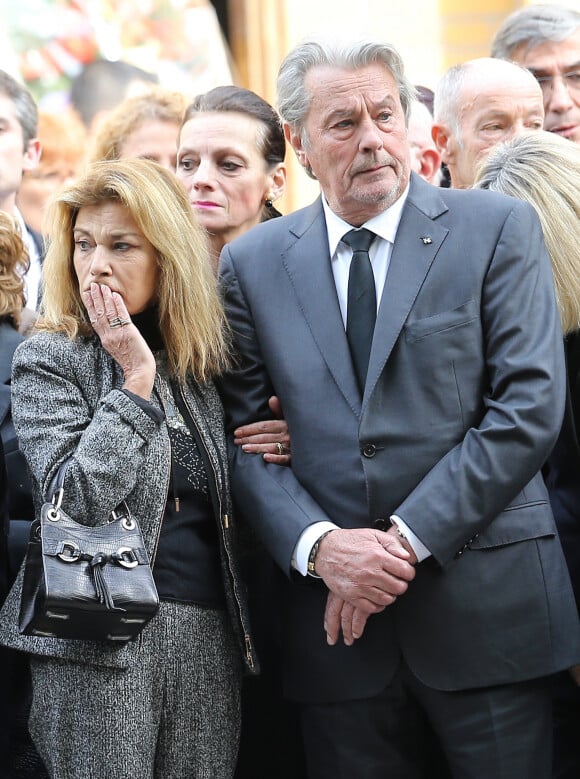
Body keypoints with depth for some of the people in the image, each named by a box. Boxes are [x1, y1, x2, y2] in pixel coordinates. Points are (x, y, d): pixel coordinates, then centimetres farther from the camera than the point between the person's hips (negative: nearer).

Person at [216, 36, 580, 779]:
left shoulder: (498, 229, 0)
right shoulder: (251, 263, 7)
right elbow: (239, 434, 5)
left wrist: (408, 538, -13)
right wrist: (319, 546, -12)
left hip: (485, 606, -1)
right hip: (337, 619, 2)